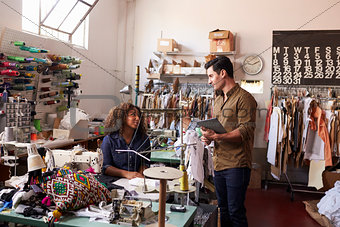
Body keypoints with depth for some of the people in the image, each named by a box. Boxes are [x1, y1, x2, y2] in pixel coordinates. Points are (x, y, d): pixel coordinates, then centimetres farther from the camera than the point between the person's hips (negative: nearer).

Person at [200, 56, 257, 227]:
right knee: (223, 209, 18)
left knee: (235, 212, -1)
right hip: (218, 163, 8)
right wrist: (208, 137, 3)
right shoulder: (218, 99, 17)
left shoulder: (244, 98, -10)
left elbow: (245, 131, -18)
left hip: (236, 165, -8)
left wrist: (216, 137, -27)